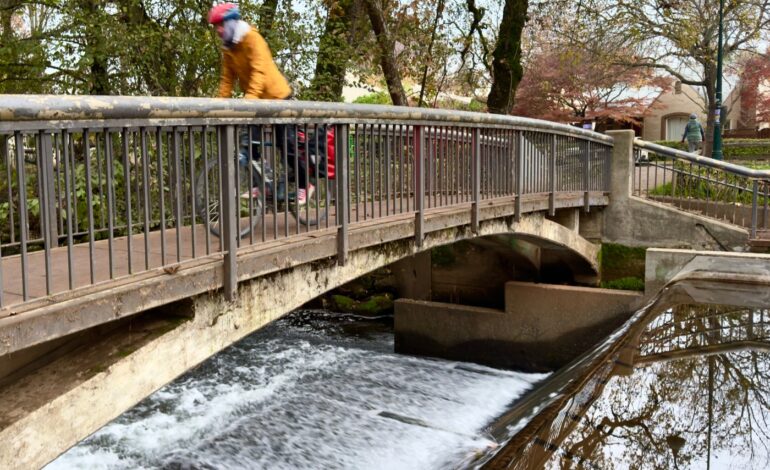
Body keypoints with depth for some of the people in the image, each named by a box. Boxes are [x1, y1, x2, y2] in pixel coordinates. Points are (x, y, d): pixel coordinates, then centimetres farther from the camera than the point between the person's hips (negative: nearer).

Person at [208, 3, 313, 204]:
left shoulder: (252, 39, -21)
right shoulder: (228, 48, 2)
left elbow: (259, 72, -32)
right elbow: (227, 79, 0)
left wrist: (250, 98, -43)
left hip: (276, 96, -7)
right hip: (256, 100, 7)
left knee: (286, 145, -2)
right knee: (249, 142, -5)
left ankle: (304, 185, 13)